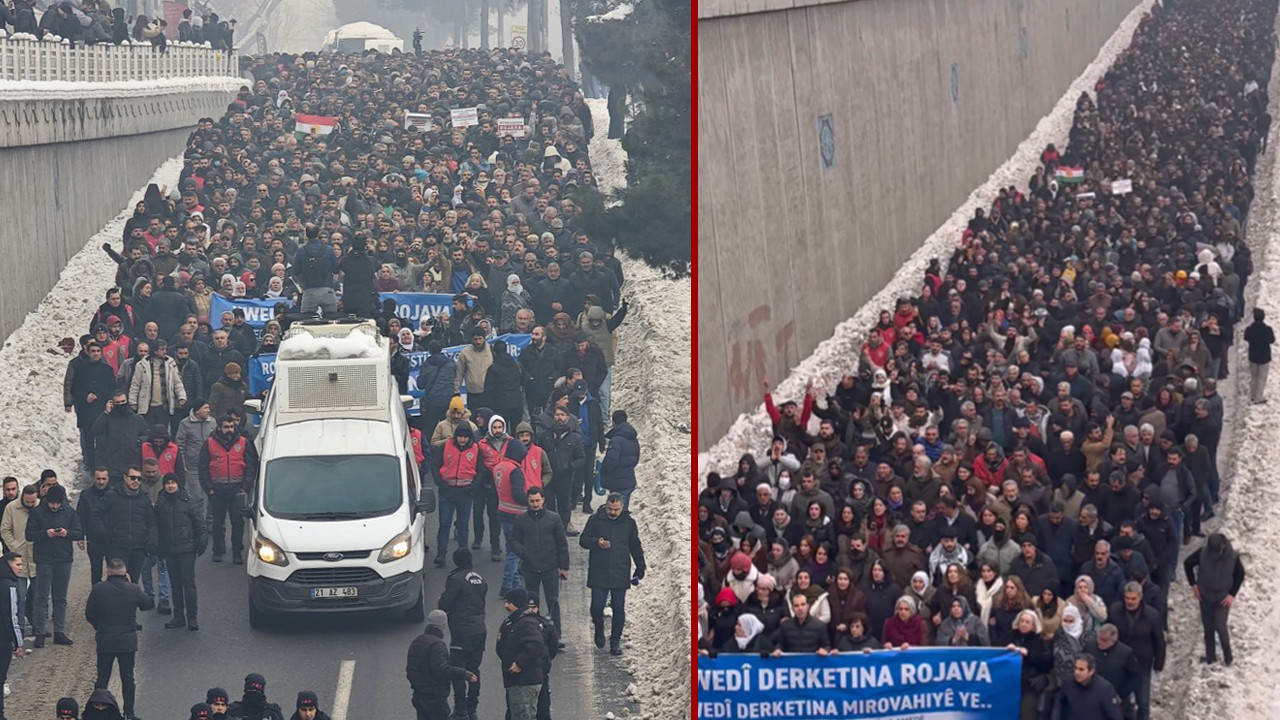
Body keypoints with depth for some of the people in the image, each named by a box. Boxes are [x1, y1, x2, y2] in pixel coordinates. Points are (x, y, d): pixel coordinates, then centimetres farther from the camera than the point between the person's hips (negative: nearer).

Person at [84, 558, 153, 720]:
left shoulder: (99, 589, -10)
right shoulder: (133, 589, -9)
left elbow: (89, 614, -2)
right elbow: (149, 604, 8)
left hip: (105, 641, 0)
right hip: (128, 642, 0)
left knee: (102, 678, 10)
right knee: (127, 678, 9)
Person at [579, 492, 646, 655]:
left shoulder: (629, 522, 6)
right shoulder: (596, 520, 1)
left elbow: (636, 547, 14)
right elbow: (583, 540, 4)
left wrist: (640, 568, 12)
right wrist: (596, 542, -16)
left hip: (620, 573, 1)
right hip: (598, 573, -1)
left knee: (619, 608, 2)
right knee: (597, 607, -3)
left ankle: (615, 641, 12)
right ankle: (599, 630, 26)